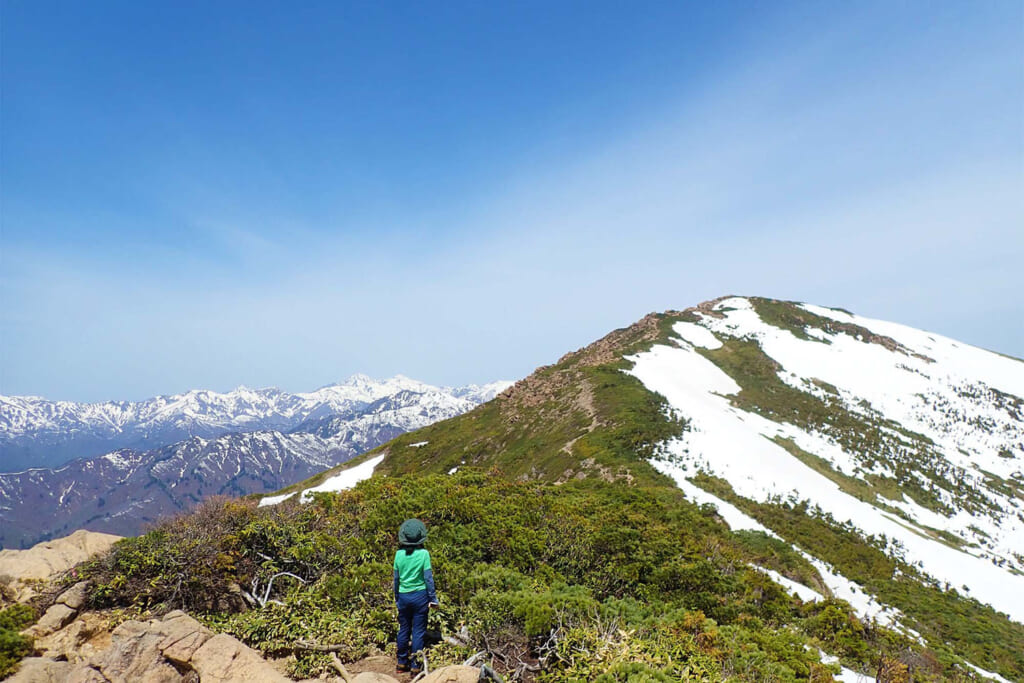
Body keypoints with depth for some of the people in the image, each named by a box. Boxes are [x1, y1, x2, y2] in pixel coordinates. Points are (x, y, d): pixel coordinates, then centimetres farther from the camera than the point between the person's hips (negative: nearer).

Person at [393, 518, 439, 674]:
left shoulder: (399, 554, -3)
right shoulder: (423, 553, -12)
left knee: (403, 630, 16)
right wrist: (433, 598, 0)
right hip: (420, 595, -3)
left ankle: (402, 662, 24)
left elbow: (396, 578, 6)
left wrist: (396, 597, 18)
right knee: (418, 631, 6)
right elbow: (428, 578, -9)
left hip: (403, 596, 3)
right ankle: (415, 665, 10)